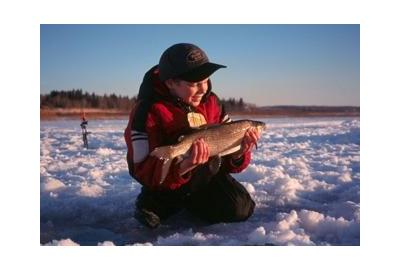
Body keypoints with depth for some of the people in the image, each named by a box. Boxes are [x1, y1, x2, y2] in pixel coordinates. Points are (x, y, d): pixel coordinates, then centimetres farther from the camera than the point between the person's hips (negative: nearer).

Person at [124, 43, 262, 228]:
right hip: (167, 184, -4)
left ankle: (190, 203, 12)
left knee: (240, 209, -12)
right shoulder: (148, 111, -21)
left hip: (208, 176, 4)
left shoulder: (211, 102, -4)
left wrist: (239, 152, -26)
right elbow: (143, 171, -26)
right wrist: (182, 167, -44)